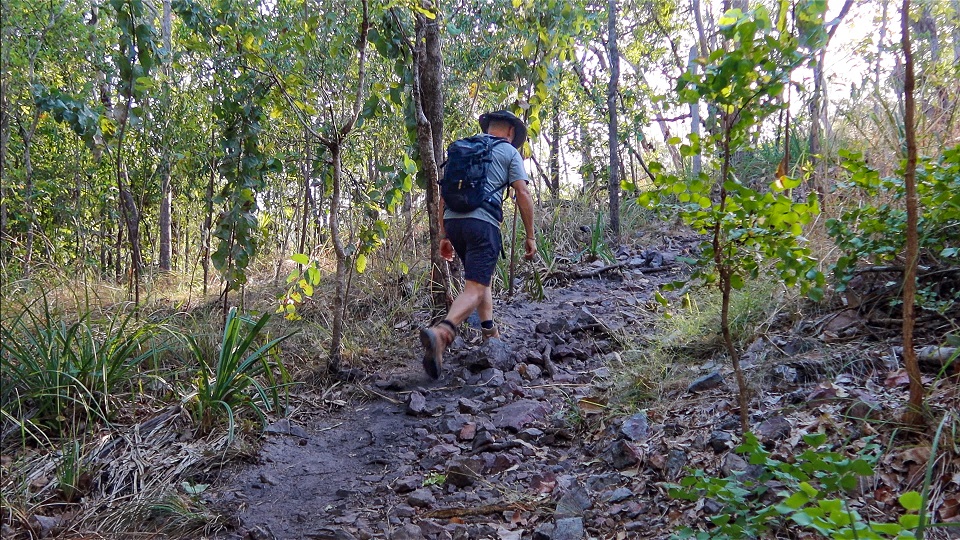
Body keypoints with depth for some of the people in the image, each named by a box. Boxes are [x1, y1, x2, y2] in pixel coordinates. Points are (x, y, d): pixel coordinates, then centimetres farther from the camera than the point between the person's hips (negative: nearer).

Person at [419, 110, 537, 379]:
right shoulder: (509, 152, 10)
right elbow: (523, 193, 0)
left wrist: (444, 235, 22)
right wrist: (530, 236, 5)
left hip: (452, 220, 6)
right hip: (482, 222, -6)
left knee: (481, 276, 26)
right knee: (475, 289, -12)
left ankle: (490, 332, 27)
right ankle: (440, 333, -35)